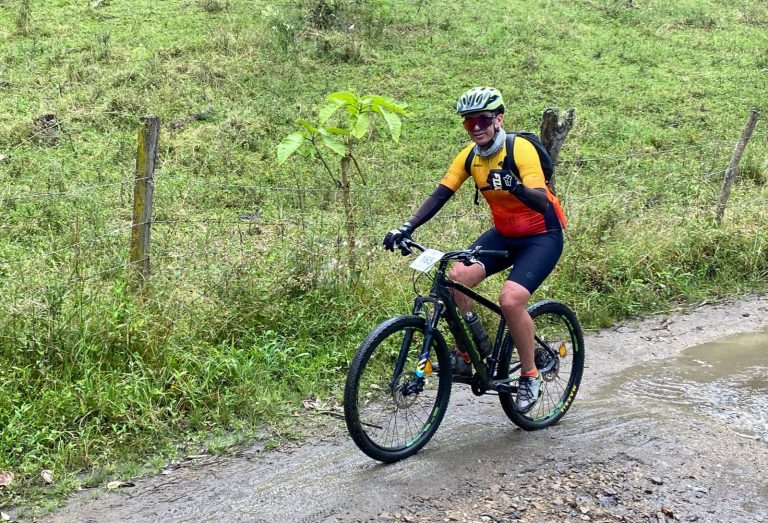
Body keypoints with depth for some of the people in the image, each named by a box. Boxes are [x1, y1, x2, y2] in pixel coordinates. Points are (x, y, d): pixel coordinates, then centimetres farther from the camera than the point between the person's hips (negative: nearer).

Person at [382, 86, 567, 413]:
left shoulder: (520, 149, -22)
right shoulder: (470, 155, -4)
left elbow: (542, 202, -33)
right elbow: (440, 195, -8)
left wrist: (515, 186, -54)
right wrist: (407, 227, -21)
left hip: (543, 236, -6)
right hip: (504, 234, 6)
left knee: (511, 299, -26)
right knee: (457, 277, -18)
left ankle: (530, 376, -4)